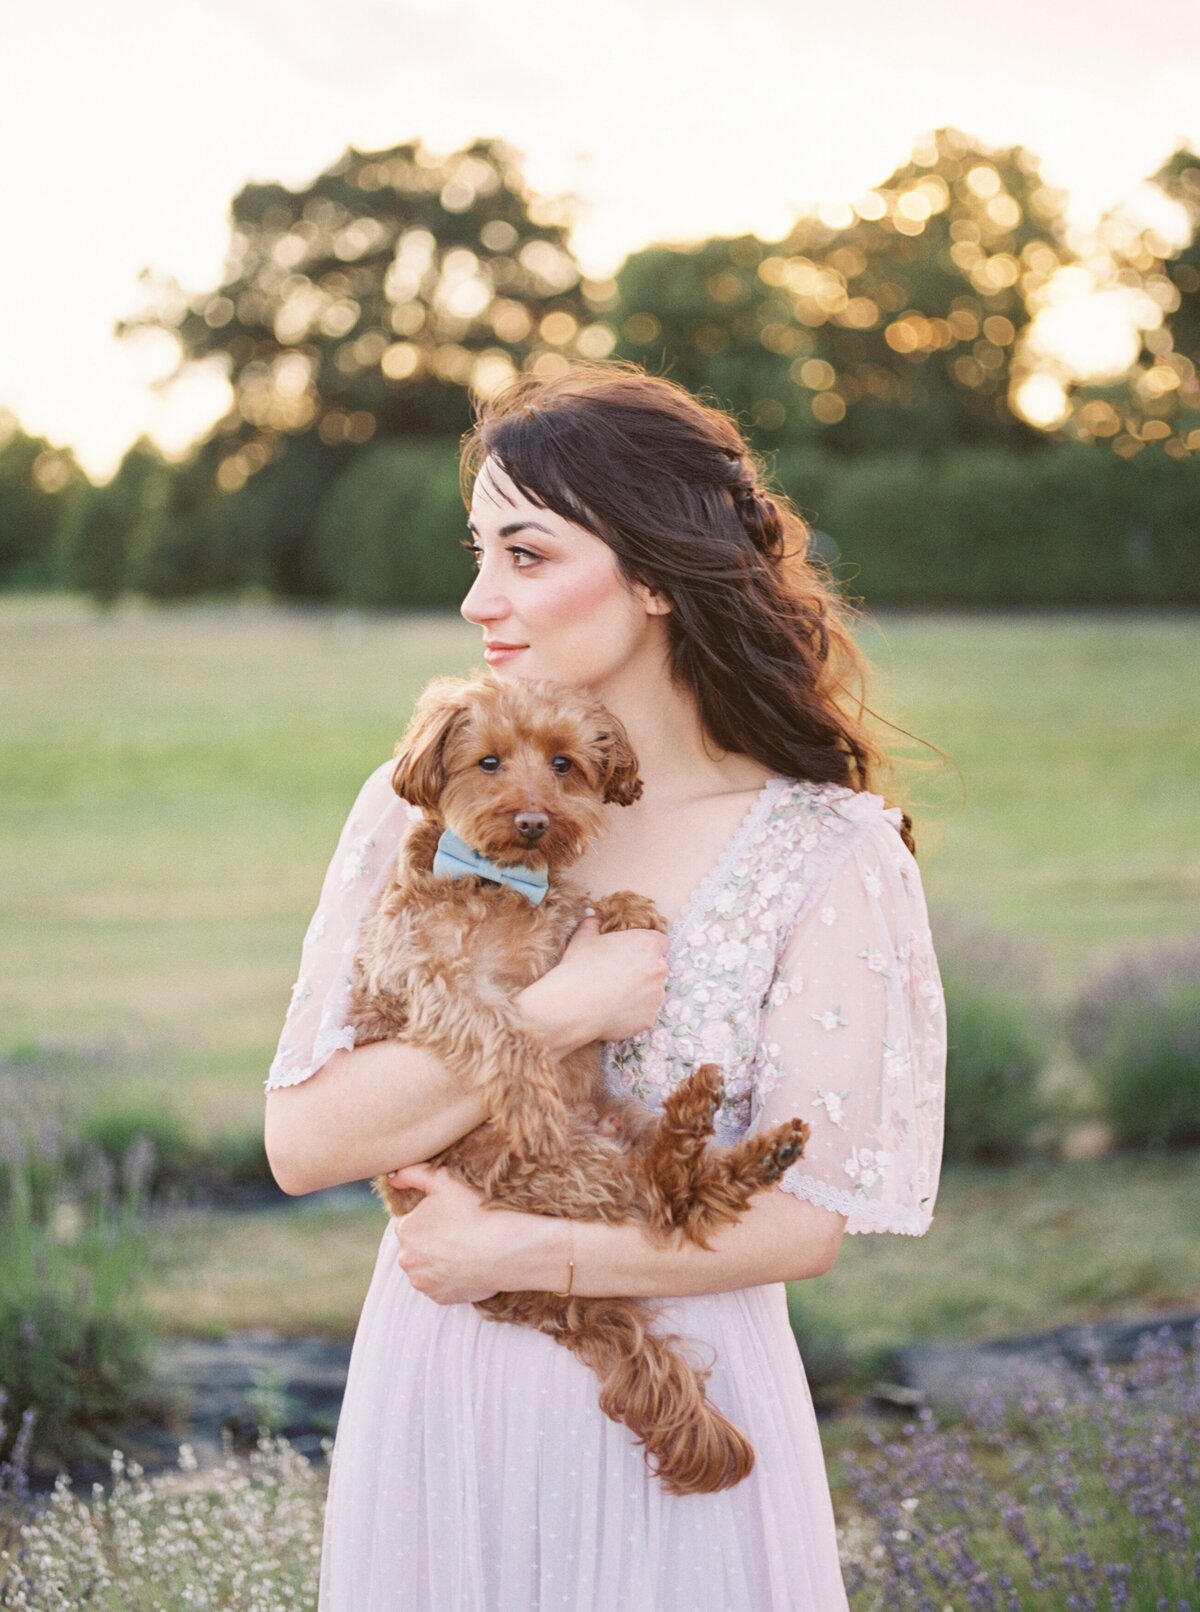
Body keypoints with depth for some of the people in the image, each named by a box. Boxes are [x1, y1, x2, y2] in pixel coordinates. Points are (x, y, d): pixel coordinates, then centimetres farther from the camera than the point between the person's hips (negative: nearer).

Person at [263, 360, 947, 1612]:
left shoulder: (828, 855, -10)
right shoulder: (423, 811, -2)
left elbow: (804, 1222, -11)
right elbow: (301, 1141, -10)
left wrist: (524, 1251, -15)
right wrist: (554, 1014, -19)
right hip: (432, 1400, 2)